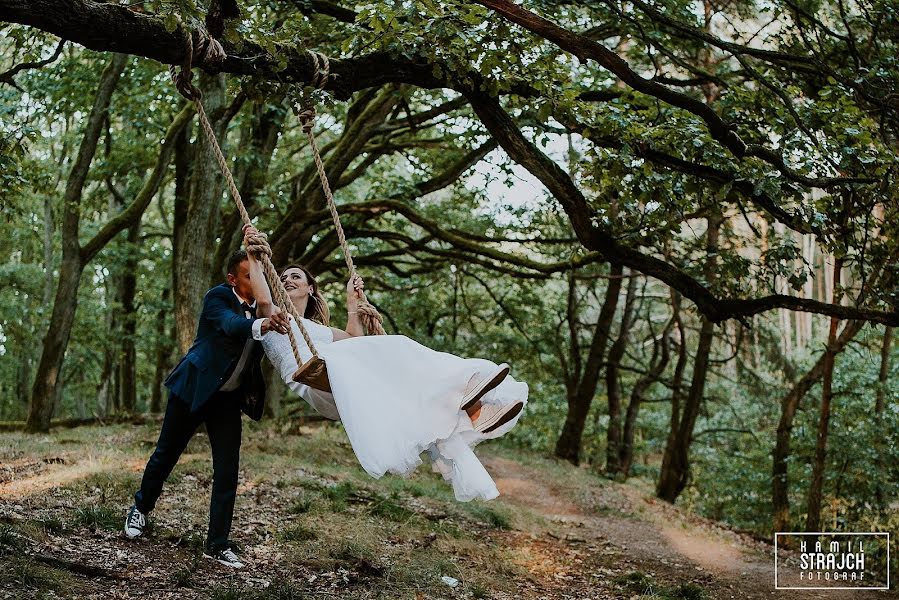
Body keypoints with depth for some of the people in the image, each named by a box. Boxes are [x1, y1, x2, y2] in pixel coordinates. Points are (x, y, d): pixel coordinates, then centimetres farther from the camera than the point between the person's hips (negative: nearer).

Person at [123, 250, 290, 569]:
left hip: (229, 398, 4)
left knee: (228, 472, -1)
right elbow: (231, 324, -39)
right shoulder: (217, 298, -17)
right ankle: (141, 508, 38)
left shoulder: (262, 306, 1)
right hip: (194, 389, -4)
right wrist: (261, 325, -59)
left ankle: (217, 544, 7)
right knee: (166, 455, 12)